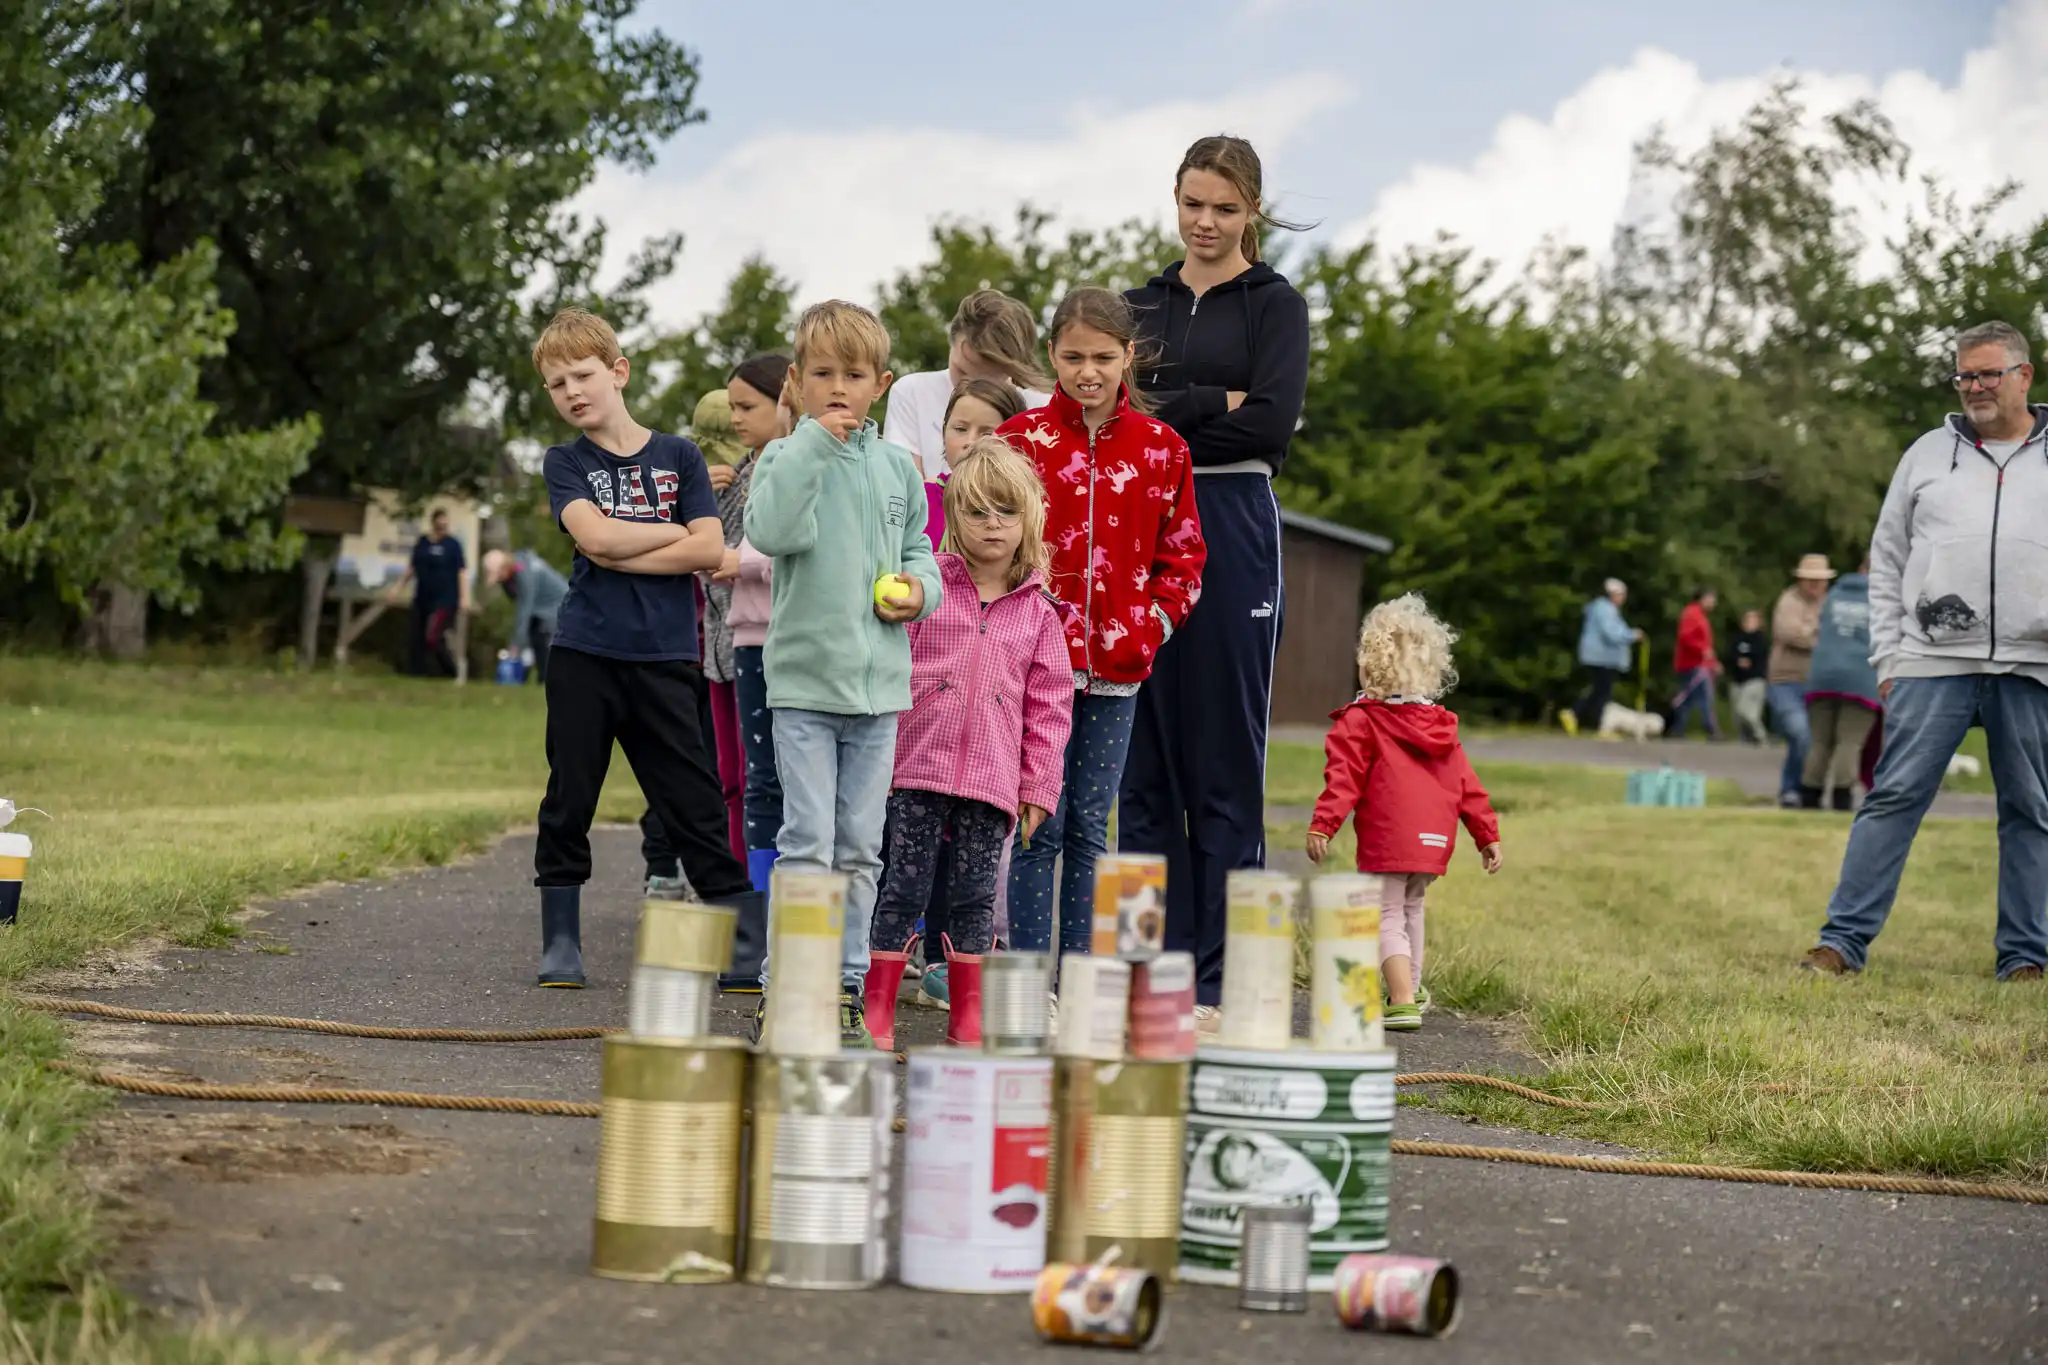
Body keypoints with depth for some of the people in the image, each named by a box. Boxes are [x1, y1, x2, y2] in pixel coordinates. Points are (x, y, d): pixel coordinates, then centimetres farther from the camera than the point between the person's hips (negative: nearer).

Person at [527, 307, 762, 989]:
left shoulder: (679, 457, 6)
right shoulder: (565, 463, 6)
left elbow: (709, 550, -6)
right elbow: (595, 535, -12)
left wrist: (621, 554, -10)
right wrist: (673, 530, -4)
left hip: (666, 658, 0)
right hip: (583, 654, 0)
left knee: (695, 802, 0)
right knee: (569, 799, 4)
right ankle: (560, 941, 15)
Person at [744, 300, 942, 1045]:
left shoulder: (897, 465, 9)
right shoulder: (787, 458, -3)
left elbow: (918, 549, 20)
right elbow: (771, 531, -23)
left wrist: (920, 589, -2)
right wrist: (815, 442, -24)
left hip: (878, 680, 4)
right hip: (803, 679, -4)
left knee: (859, 849, 9)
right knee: (807, 844, -8)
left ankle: (842, 985, 17)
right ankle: (780, 990, -2)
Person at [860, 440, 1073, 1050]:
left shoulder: (1038, 612, 8)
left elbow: (1049, 704, 9)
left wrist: (1039, 783, 5)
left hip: (993, 780, 2)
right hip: (918, 768, -2)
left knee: (977, 894, 5)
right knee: (906, 885, -1)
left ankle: (967, 1021, 13)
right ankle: (876, 1015, 5)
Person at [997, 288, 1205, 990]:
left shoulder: (1161, 447, 6)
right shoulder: (1020, 438, 2)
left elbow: (1183, 553, 12)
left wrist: (1154, 622, 0)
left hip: (1118, 666, 2)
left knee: (1089, 826, 8)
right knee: (1039, 826, -4)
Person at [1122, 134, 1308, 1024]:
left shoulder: (1275, 304, 2)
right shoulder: (1144, 302, 16)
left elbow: (1270, 426, -12)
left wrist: (1160, 414, -9)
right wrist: (1213, 402, -10)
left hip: (1232, 532, -5)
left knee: (1224, 764, -2)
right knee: (1145, 759, 5)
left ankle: (1220, 982, 3)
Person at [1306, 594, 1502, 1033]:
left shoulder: (1359, 722, -6)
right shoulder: (1441, 724, 14)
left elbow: (1344, 778, -16)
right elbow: (1466, 785, 15)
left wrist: (1322, 825, -19)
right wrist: (1488, 834, 19)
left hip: (1386, 841, -6)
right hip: (1434, 842, 6)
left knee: (1388, 917, -3)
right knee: (1411, 908, 25)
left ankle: (1403, 1001, -19)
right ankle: (1412, 988, 40)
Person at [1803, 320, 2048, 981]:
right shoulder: (1929, 453, 12)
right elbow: (1887, 561, 12)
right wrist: (1888, 656, 4)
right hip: (1933, 662, 0)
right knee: (1895, 797, -5)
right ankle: (1844, 939, -3)